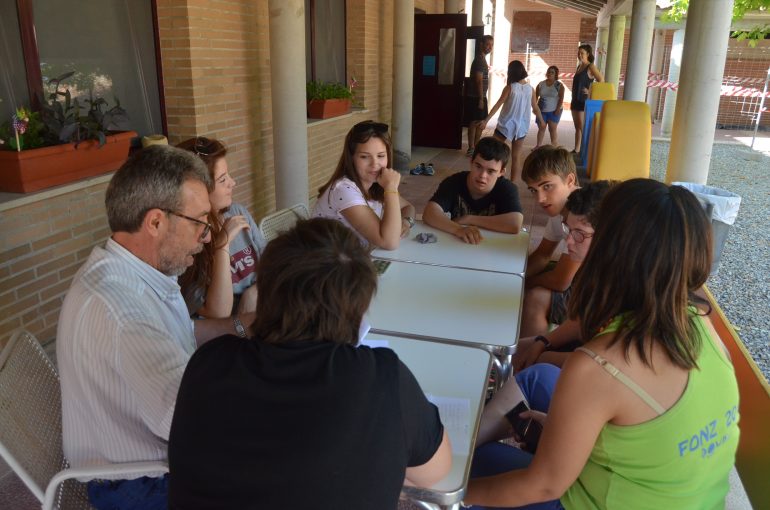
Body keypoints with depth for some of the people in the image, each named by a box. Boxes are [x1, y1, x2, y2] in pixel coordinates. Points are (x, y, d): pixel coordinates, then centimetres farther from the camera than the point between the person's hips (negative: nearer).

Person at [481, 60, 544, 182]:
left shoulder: (510, 87, -8)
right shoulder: (530, 89, 1)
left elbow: (498, 105, -12)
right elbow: (536, 108, 11)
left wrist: (486, 120, -12)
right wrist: (542, 121, 27)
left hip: (505, 125, -3)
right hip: (521, 127, 3)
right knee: (515, 157, 9)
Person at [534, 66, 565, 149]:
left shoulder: (559, 85, -3)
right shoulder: (541, 84, 5)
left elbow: (561, 98, -8)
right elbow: (536, 96, 9)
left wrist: (558, 109, -16)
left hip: (553, 111, -3)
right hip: (542, 111, 3)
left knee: (553, 129, -3)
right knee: (541, 128, 7)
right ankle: (538, 145, 15)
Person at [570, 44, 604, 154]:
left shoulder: (591, 67, -8)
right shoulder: (579, 66, 15)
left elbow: (601, 80, -16)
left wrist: (591, 91, -16)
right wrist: (573, 99, 15)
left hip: (585, 100, -8)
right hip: (575, 100, 8)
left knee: (583, 127, -9)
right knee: (577, 127, 11)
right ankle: (576, 149, 15)